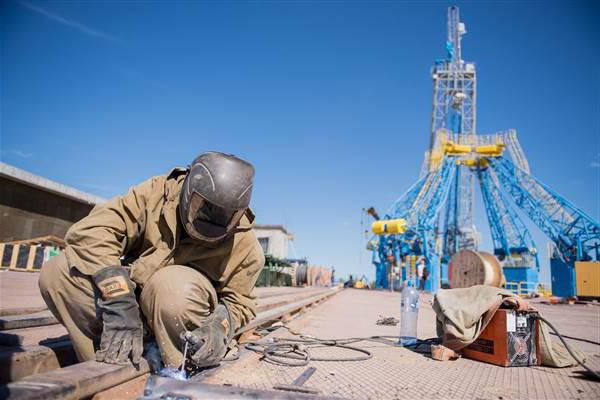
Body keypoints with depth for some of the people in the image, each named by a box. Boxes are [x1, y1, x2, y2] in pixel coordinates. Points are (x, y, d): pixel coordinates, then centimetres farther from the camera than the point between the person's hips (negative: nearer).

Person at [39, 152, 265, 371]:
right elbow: (91, 231, -24)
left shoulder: (244, 245, -13)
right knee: (55, 274, -19)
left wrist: (221, 327, -26)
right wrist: (119, 302, -33)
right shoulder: (157, 193, -17)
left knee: (172, 287, -37)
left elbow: (239, 302, -2)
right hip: (131, 290, 3)